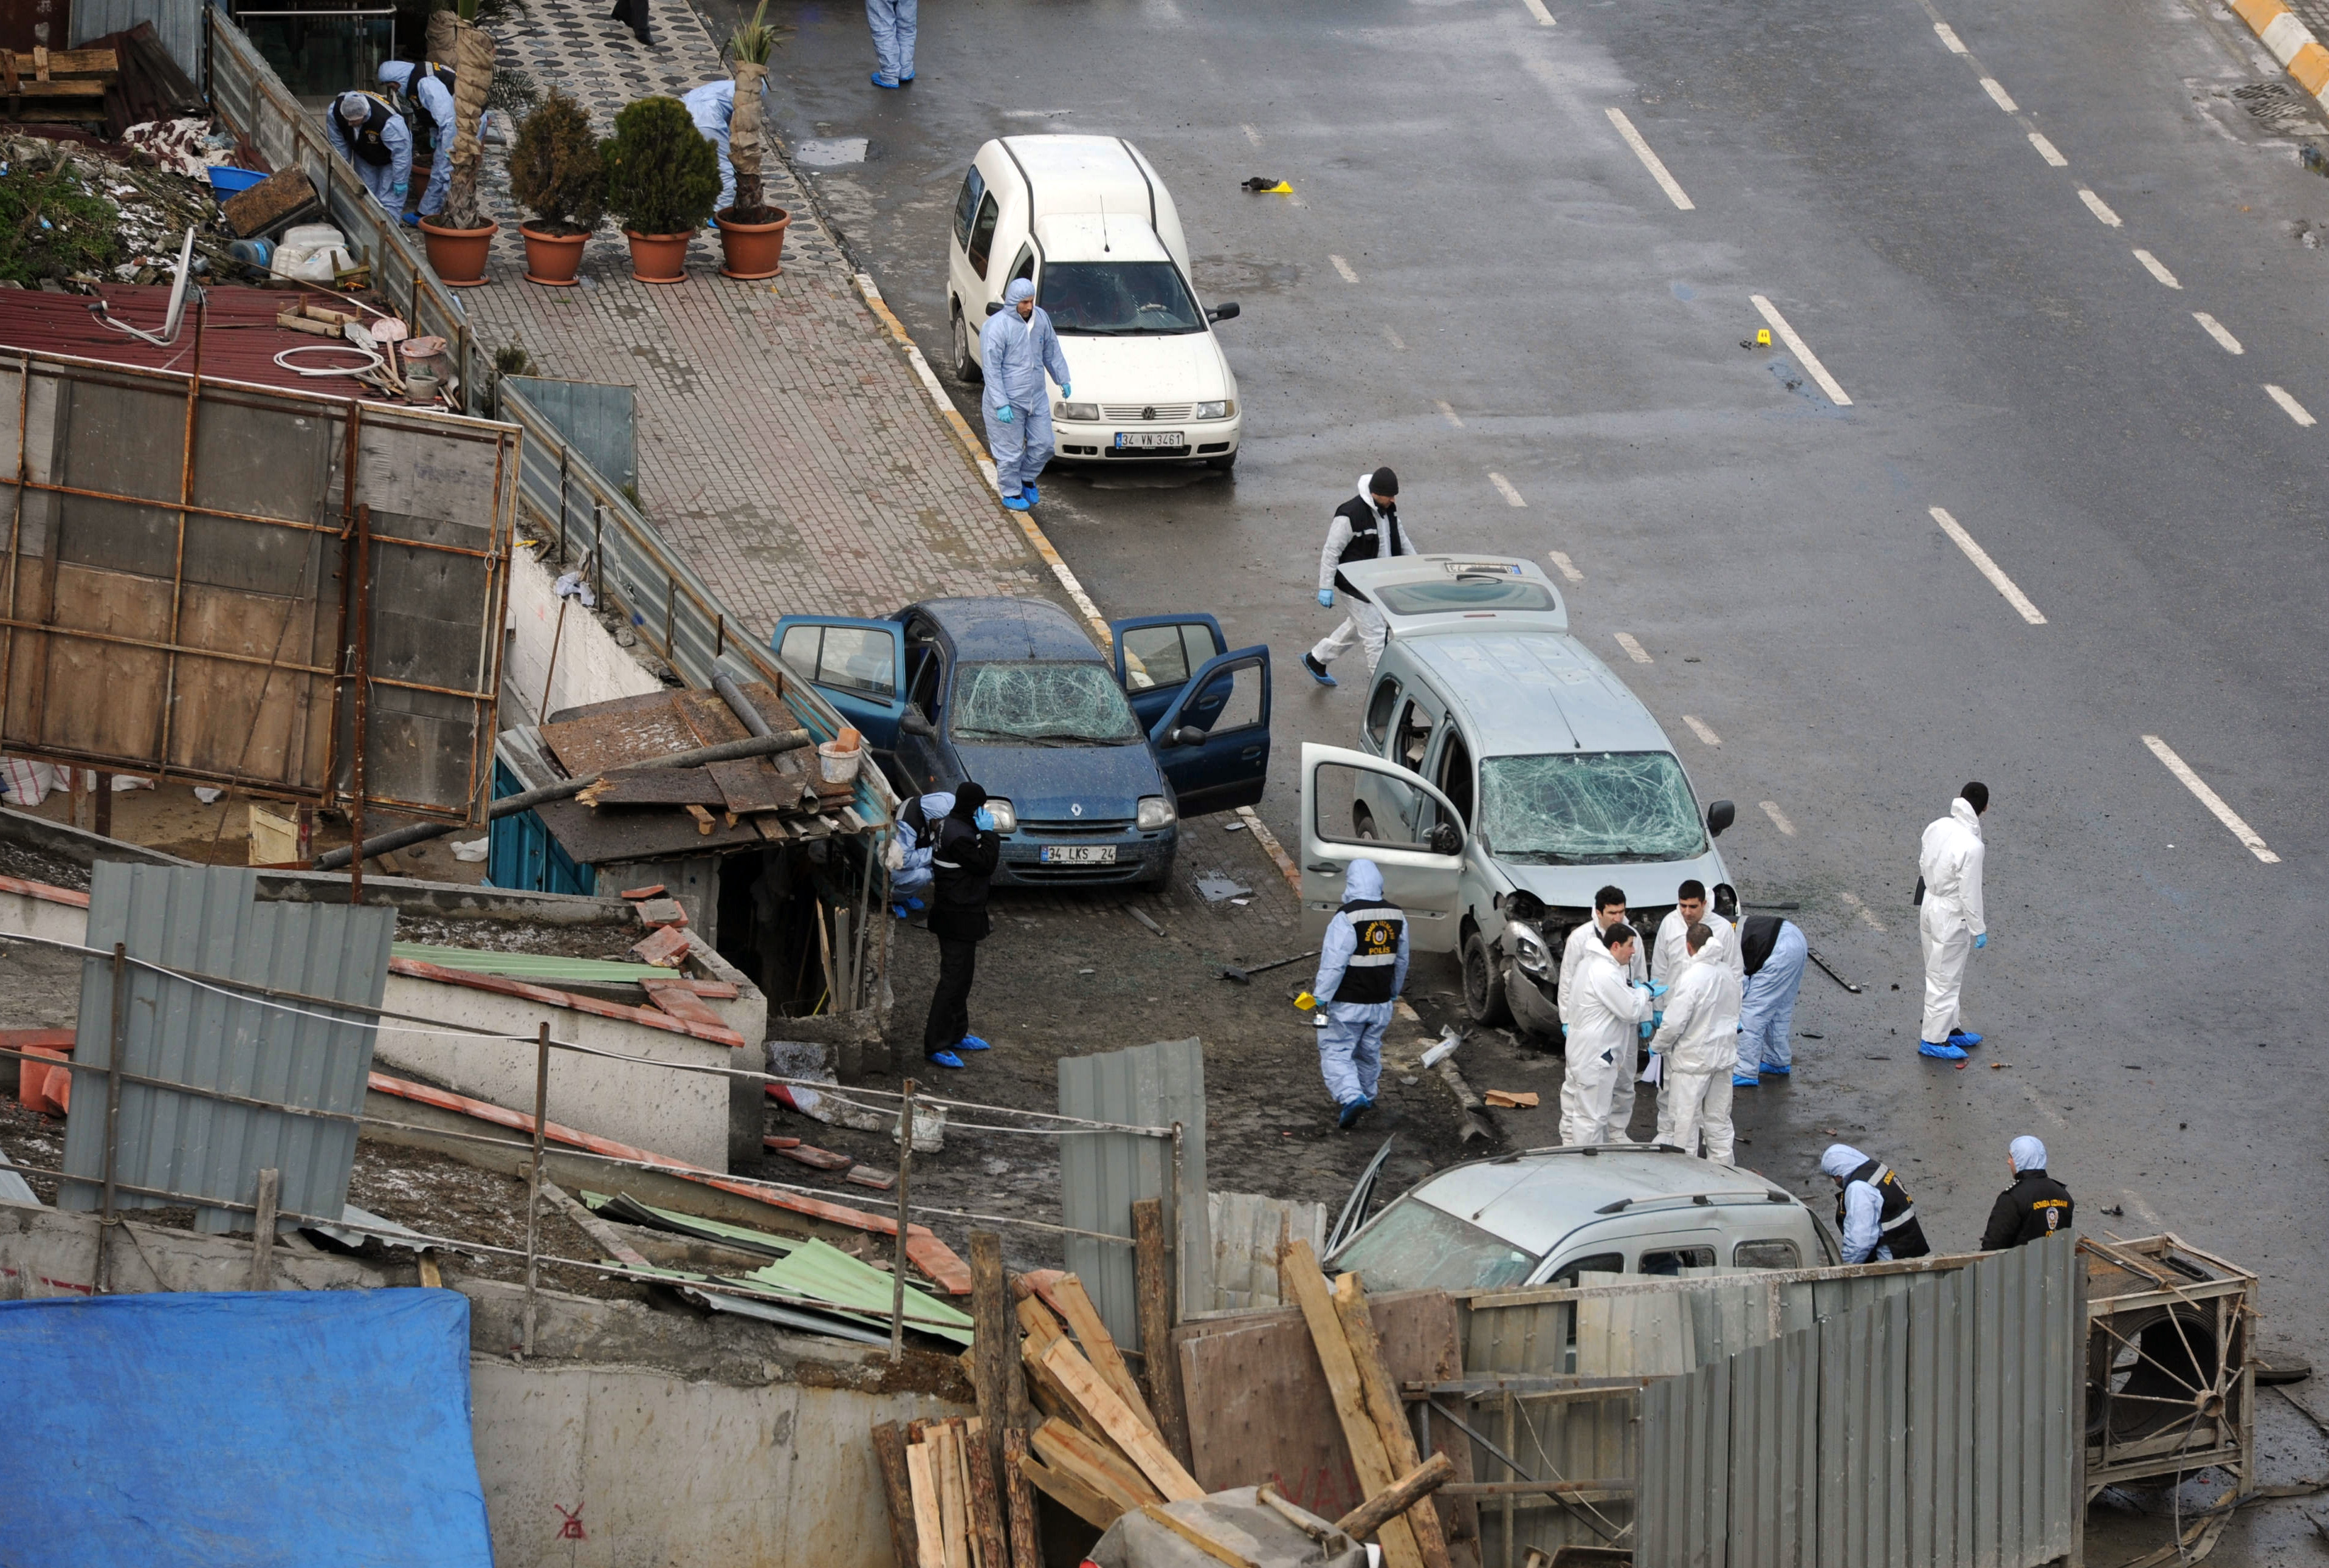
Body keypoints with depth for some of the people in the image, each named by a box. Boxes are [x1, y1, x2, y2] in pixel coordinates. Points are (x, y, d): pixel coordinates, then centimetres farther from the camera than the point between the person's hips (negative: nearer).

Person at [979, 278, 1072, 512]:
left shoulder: (1040, 318, 1)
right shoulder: (996, 327, -19)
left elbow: (1052, 351, 17)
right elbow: (991, 369, -18)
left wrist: (1063, 380, 19)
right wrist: (1001, 404, -21)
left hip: (1037, 398, 6)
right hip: (1008, 401, -6)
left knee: (1043, 445, 12)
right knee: (1010, 452, 5)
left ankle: (1027, 478, 38)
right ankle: (1011, 494, 24)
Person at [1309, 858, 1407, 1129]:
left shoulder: (1347, 917, -19)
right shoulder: (1397, 916, 3)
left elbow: (1334, 962, -20)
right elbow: (1401, 962, 15)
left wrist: (1321, 996, -12)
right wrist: (1393, 992, 28)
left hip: (1348, 1004, -6)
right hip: (1381, 1003, 6)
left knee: (1336, 1051, 1)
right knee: (1369, 1052, 22)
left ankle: (1351, 1097, -17)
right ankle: (1367, 1097, 35)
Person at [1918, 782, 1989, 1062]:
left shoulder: (1936, 828, -6)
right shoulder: (1971, 847, -28)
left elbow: (1923, 865, 8)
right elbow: (1970, 893, -22)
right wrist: (1979, 929, -10)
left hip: (1929, 905, 8)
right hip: (1951, 916, -8)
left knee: (1947, 975, 23)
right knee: (1945, 979, 6)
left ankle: (1950, 1027, 37)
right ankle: (1933, 1039, 15)